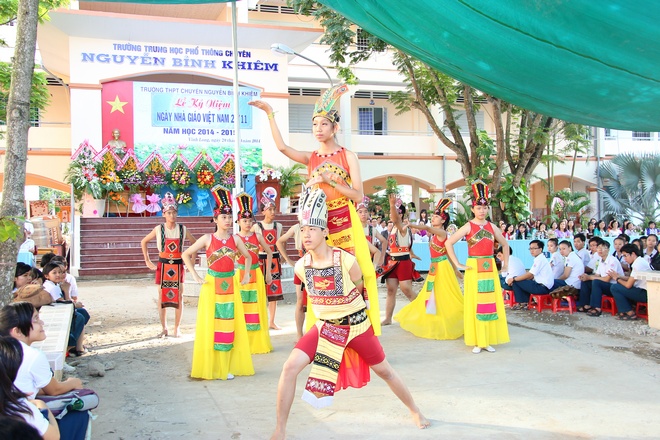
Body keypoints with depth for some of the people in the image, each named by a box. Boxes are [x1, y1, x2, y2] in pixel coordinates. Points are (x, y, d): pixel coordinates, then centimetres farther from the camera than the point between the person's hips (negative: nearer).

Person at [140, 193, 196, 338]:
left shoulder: (183, 229, 0)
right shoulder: (158, 229, -1)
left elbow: (195, 243, 13)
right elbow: (143, 242, 10)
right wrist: (148, 261, 5)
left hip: (178, 266, 0)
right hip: (163, 266, 0)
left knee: (179, 297, 0)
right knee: (162, 297, 3)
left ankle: (177, 328, 11)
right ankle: (164, 328, 13)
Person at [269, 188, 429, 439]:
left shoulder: (346, 261, -24)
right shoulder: (301, 266, -13)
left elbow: (360, 288, -4)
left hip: (356, 325, -2)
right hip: (325, 326, 3)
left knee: (384, 371, 13)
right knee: (290, 367, -14)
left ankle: (414, 410, 40)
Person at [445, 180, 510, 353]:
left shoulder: (492, 226, 7)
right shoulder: (468, 226, -5)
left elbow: (505, 244, 21)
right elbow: (448, 242, -10)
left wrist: (505, 264, 12)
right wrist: (458, 265, -11)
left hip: (490, 268, 4)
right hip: (474, 269, -4)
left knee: (491, 303, 6)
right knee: (474, 304, 0)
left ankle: (488, 340, 15)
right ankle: (477, 342, 7)